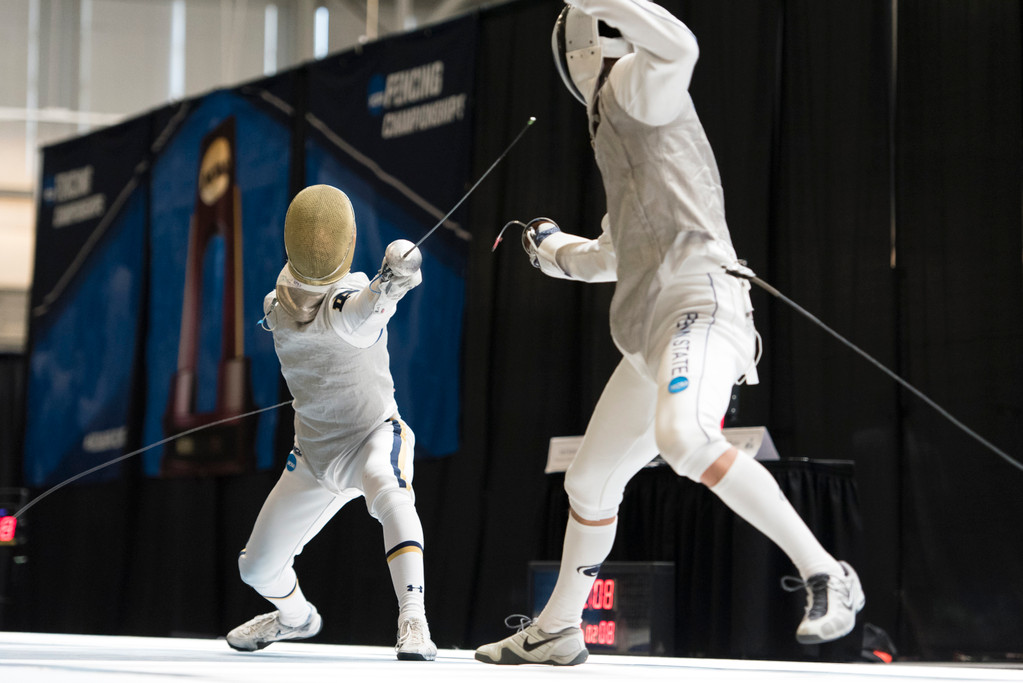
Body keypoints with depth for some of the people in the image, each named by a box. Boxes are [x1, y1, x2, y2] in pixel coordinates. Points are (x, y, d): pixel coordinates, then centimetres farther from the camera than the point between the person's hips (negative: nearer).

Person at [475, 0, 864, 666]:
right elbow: (617, 254, 41)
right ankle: (557, 630, 37)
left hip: (698, 306, -10)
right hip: (650, 334, 10)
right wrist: (553, 248, 55)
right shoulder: (627, 132, 29)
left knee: (685, 441, -36)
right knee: (589, 482, 20)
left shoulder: (634, 84, 4)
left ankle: (824, 575, -31)